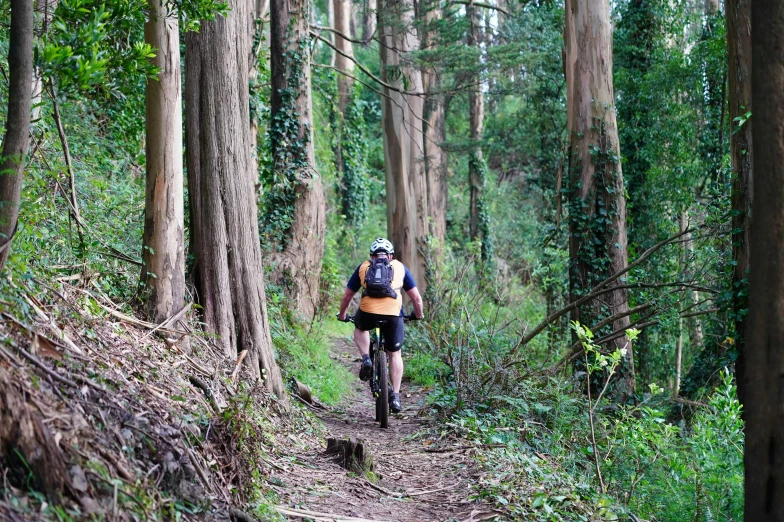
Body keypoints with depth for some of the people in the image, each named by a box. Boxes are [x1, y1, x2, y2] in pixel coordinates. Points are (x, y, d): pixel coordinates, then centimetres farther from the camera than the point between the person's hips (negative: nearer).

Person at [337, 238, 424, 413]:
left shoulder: (363, 267, 22)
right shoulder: (400, 267, 22)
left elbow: (347, 296, 27)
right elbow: (416, 297, 23)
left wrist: (342, 315, 43)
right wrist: (418, 315, 40)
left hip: (368, 313, 0)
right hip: (393, 315, 0)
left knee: (360, 329, 34)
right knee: (394, 354, 18)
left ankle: (366, 359, 12)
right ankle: (395, 396, 13)